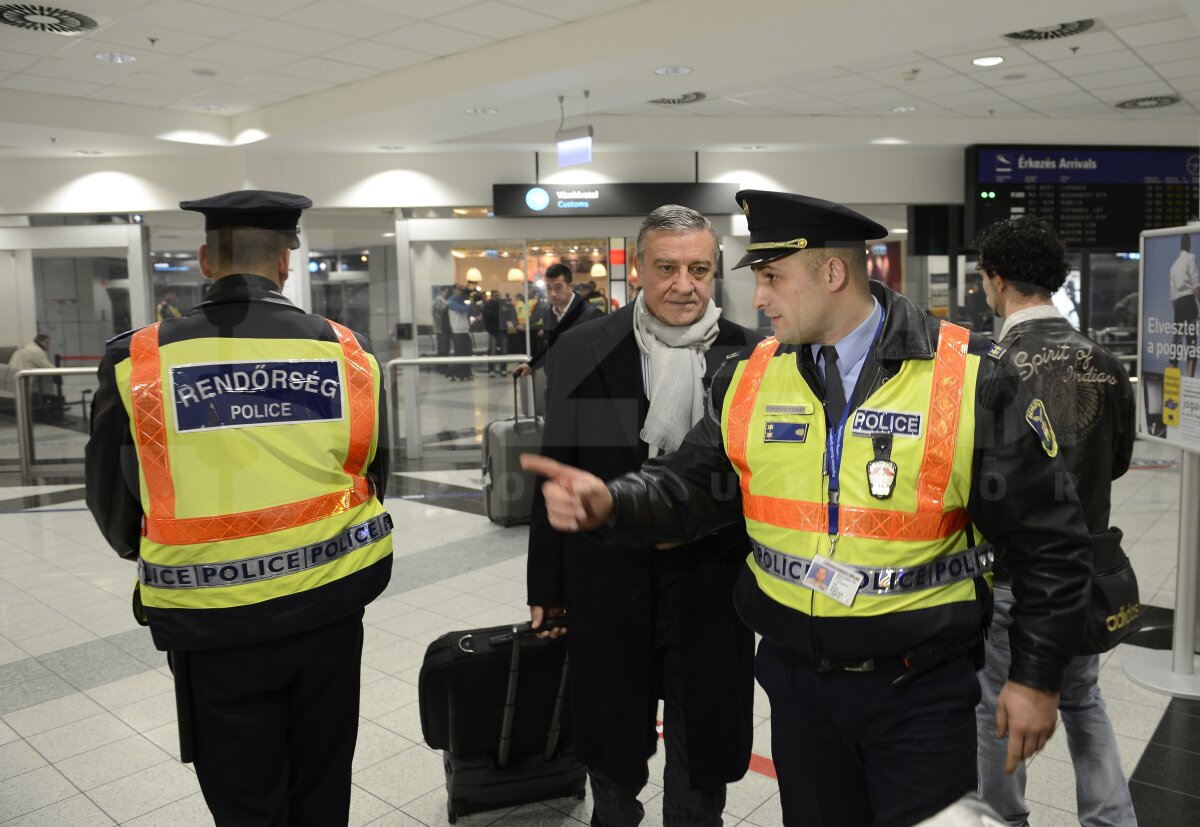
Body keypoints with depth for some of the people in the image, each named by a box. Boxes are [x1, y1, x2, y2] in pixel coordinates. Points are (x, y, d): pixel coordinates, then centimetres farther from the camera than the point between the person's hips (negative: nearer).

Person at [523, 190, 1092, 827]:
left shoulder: (972, 381, -12)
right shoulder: (750, 380, -1)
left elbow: (1047, 538, -6)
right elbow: (691, 487, 1)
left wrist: (1036, 676, -3)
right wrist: (610, 502, -19)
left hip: (923, 695, -3)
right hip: (797, 679, 4)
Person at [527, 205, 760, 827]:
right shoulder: (582, 352, -4)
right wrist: (547, 587, 3)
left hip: (712, 586, 0)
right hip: (608, 583, 1)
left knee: (700, 759, 19)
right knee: (611, 747, 21)